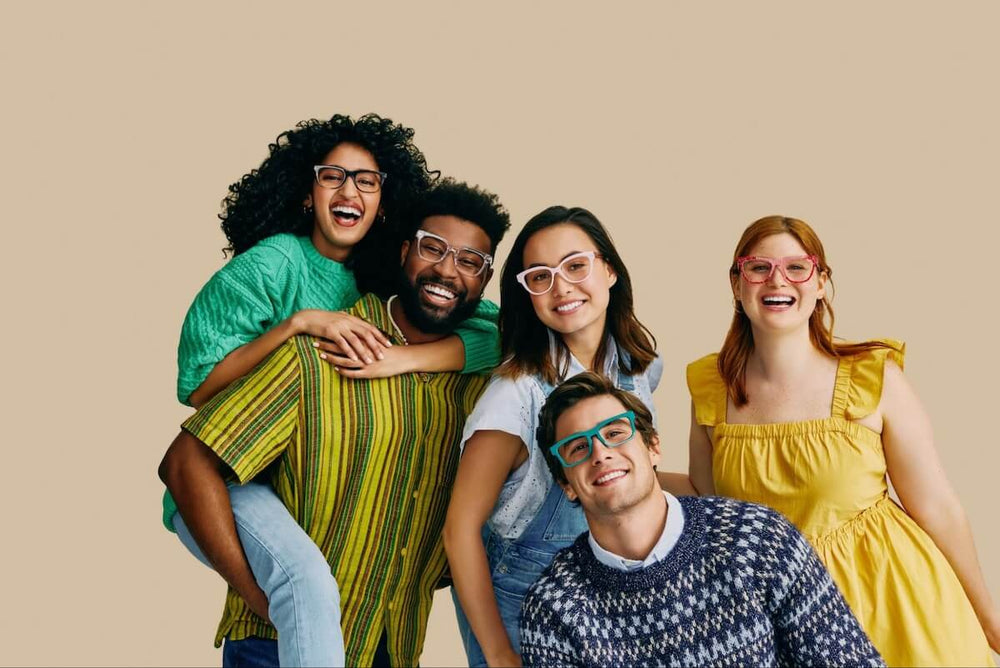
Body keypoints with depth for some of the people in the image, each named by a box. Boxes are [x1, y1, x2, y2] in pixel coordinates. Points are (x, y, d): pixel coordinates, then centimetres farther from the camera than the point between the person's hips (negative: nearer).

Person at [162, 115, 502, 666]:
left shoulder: (389, 284, 5)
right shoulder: (275, 262, -8)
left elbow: (494, 333, -9)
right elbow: (197, 388, -13)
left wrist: (398, 359, -24)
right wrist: (298, 322, -23)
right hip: (226, 483, -6)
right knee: (308, 578, -32)